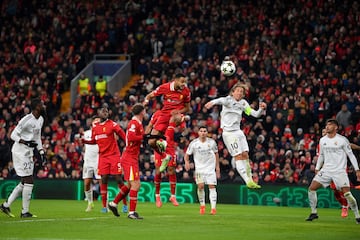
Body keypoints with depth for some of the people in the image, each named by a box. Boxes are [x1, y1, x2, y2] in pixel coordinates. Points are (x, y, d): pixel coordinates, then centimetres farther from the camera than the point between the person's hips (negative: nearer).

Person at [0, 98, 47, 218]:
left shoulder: (40, 120, 10)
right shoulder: (26, 120, -18)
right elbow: (13, 135, -16)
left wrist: (42, 152, 14)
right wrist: (26, 142, -29)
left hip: (28, 153, 10)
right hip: (20, 152, -10)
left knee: (24, 183, 12)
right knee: (29, 182, -8)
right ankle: (25, 212, -1)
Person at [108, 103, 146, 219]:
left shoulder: (138, 123, 15)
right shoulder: (134, 123, -15)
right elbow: (131, 137, -28)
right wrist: (144, 136, -23)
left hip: (133, 158, 10)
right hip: (129, 158, -10)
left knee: (131, 185, 16)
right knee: (135, 184, -11)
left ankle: (114, 203, 27)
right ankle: (132, 212, -8)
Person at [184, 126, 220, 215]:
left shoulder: (212, 142, -2)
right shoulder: (193, 143, -6)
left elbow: (216, 154, 11)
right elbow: (187, 154, 0)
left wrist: (217, 167, 8)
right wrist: (186, 162, -22)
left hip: (211, 167, 1)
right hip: (199, 168, -1)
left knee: (212, 186, -8)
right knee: (200, 186, -14)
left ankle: (213, 208, -10)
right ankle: (202, 206, 5)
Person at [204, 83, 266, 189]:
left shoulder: (243, 103, 8)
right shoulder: (228, 100, -11)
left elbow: (255, 114, 8)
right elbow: (221, 100, -36)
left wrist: (262, 109, -14)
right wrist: (212, 102, -58)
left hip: (238, 131, 7)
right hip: (229, 132, -7)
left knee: (245, 155, 4)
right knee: (238, 156, -8)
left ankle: (250, 179, 12)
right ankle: (247, 181, -9)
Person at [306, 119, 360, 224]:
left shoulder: (342, 140, -6)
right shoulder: (322, 140, 8)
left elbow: (351, 155, -1)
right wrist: (317, 169, 17)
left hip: (340, 171, -5)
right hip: (326, 170, 5)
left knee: (347, 193, -17)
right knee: (311, 188, -7)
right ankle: (314, 213, 8)